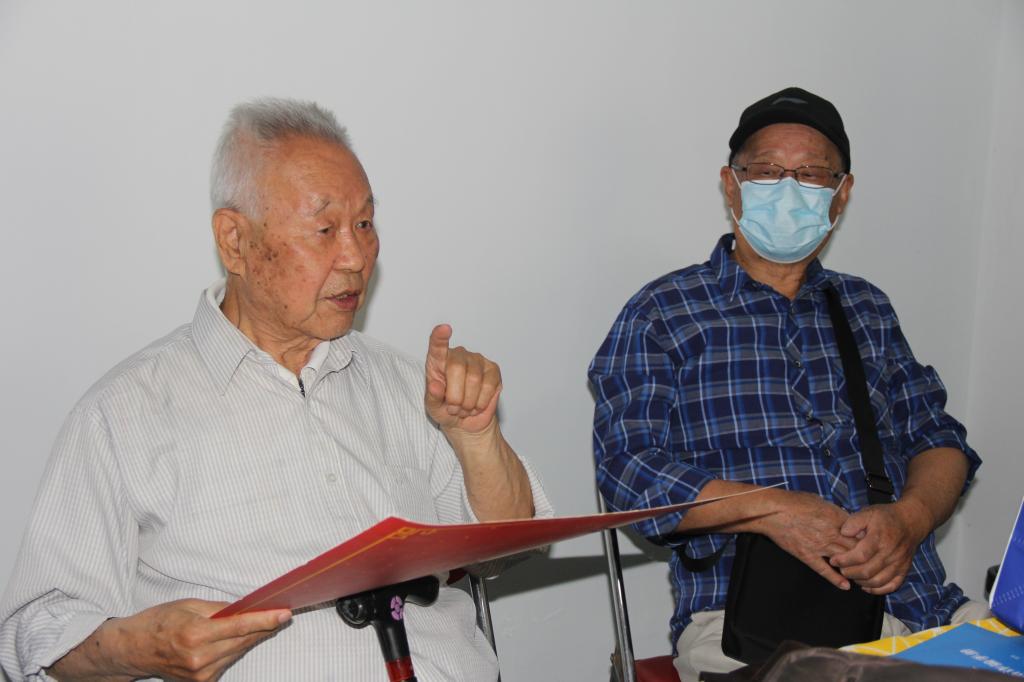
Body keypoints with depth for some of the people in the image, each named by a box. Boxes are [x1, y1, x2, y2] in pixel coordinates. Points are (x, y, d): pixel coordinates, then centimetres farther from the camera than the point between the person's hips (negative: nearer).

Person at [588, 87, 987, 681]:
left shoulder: (867, 309, 20)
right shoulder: (663, 313, 5)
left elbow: (937, 439, 15)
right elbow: (629, 464, -5)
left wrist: (909, 519, -8)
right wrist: (770, 509, -18)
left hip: (905, 595, 5)